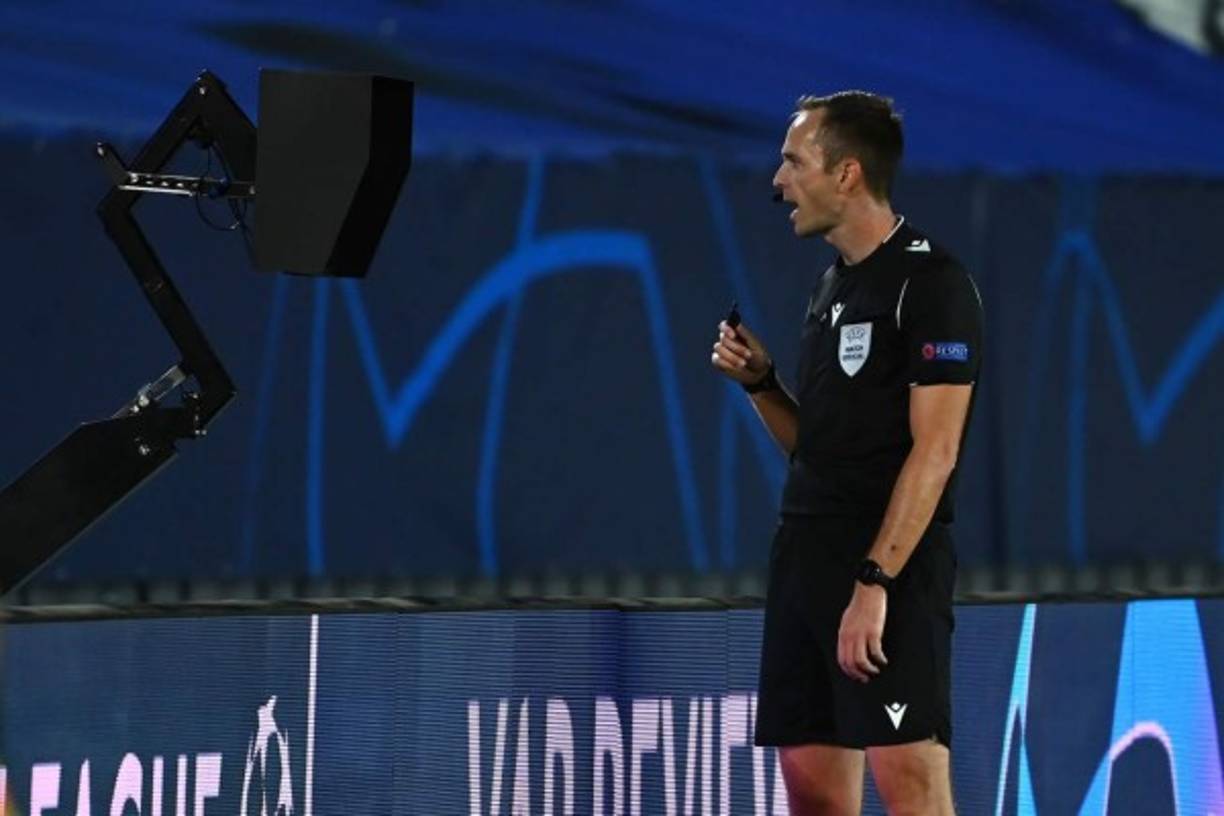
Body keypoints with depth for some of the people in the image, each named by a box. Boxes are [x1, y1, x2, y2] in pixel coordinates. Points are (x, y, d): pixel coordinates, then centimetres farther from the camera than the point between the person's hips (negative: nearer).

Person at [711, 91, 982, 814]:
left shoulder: (932, 282, -9)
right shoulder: (835, 283, 17)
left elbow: (934, 450, -16)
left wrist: (874, 581, -22)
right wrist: (759, 380, 5)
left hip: (892, 563, -9)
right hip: (806, 555, 9)